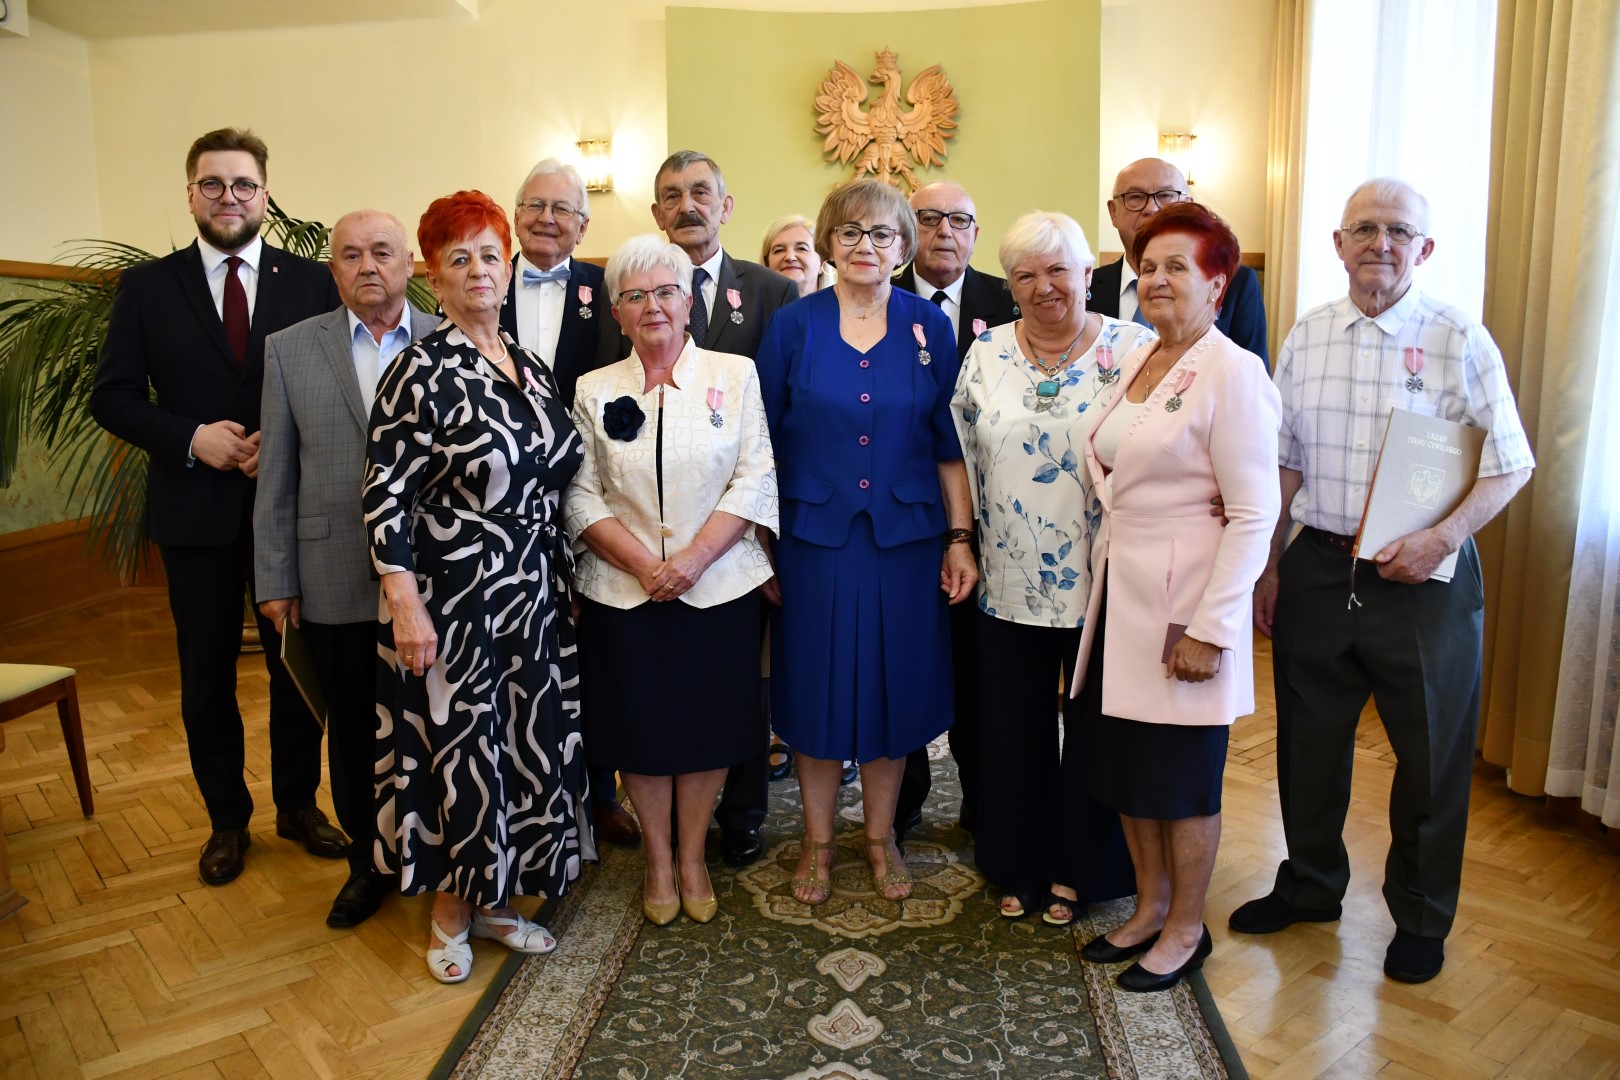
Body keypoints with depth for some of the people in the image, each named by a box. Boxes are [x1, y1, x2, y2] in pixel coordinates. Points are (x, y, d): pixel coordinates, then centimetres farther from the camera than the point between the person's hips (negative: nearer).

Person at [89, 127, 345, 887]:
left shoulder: (313, 282, 1)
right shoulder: (148, 286, 3)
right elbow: (112, 396, 1)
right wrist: (191, 438, -14)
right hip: (195, 510, 1)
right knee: (207, 675, 11)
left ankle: (298, 805, 29)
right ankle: (227, 819, 28)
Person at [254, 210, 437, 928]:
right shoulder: (290, 350, 4)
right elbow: (276, 478, 4)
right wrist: (275, 581, 2)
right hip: (336, 583, 1)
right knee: (353, 728, 13)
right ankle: (368, 862, 32)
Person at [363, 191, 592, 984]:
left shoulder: (530, 366, 8)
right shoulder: (421, 371, -11)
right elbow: (383, 494, -14)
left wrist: (554, 576, 11)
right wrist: (405, 604, -20)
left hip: (532, 595, 6)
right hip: (452, 599, -6)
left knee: (527, 742, 13)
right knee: (459, 748, 6)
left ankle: (495, 897, 33)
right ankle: (450, 912, 27)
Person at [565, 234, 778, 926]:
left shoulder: (735, 376, 2)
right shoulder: (595, 391, 6)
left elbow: (755, 480, -4)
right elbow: (582, 497, 1)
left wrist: (694, 557, -14)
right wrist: (645, 564, -12)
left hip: (719, 587, 0)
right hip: (623, 593, 1)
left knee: (711, 725, 8)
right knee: (640, 727, 9)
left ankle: (692, 857, 29)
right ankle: (658, 861, 30)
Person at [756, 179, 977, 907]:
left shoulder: (929, 327, 3)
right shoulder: (793, 326, 0)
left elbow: (949, 442, 4)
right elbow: (766, 442, 1)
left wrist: (961, 537, -2)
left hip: (904, 538, 1)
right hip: (813, 537, -1)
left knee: (893, 685, 10)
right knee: (816, 686, 8)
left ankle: (881, 836, 30)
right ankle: (817, 840, 28)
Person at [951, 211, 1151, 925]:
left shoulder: (1134, 350, -4)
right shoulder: (986, 354, 4)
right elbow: (961, 456, 8)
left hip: (1104, 584, -2)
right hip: (1008, 582, 2)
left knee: (1094, 727, 11)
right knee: (1013, 726, 13)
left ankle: (1077, 868, 31)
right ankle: (1017, 864, 33)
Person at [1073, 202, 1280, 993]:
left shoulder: (1232, 373, -13)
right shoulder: (1137, 361, 10)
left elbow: (1254, 512, -16)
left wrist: (1211, 628, -19)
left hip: (1183, 601, -7)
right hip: (1119, 591, 7)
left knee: (1181, 775, 7)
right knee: (1121, 761, 15)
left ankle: (1186, 928, 28)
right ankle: (1149, 907, 35)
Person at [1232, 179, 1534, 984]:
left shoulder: (1460, 340, -6)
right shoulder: (1307, 335, 5)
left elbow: (1510, 465, -6)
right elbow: (1286, 462, 8)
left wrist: (1444, 537, -20)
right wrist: (1270, 565, 7)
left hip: (1423, 580, -3)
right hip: (1317, 568, 4)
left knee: (1431, 752, 10)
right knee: (1308, 739, 15)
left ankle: (1421, 917, 31)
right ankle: (1310, 885, 38)